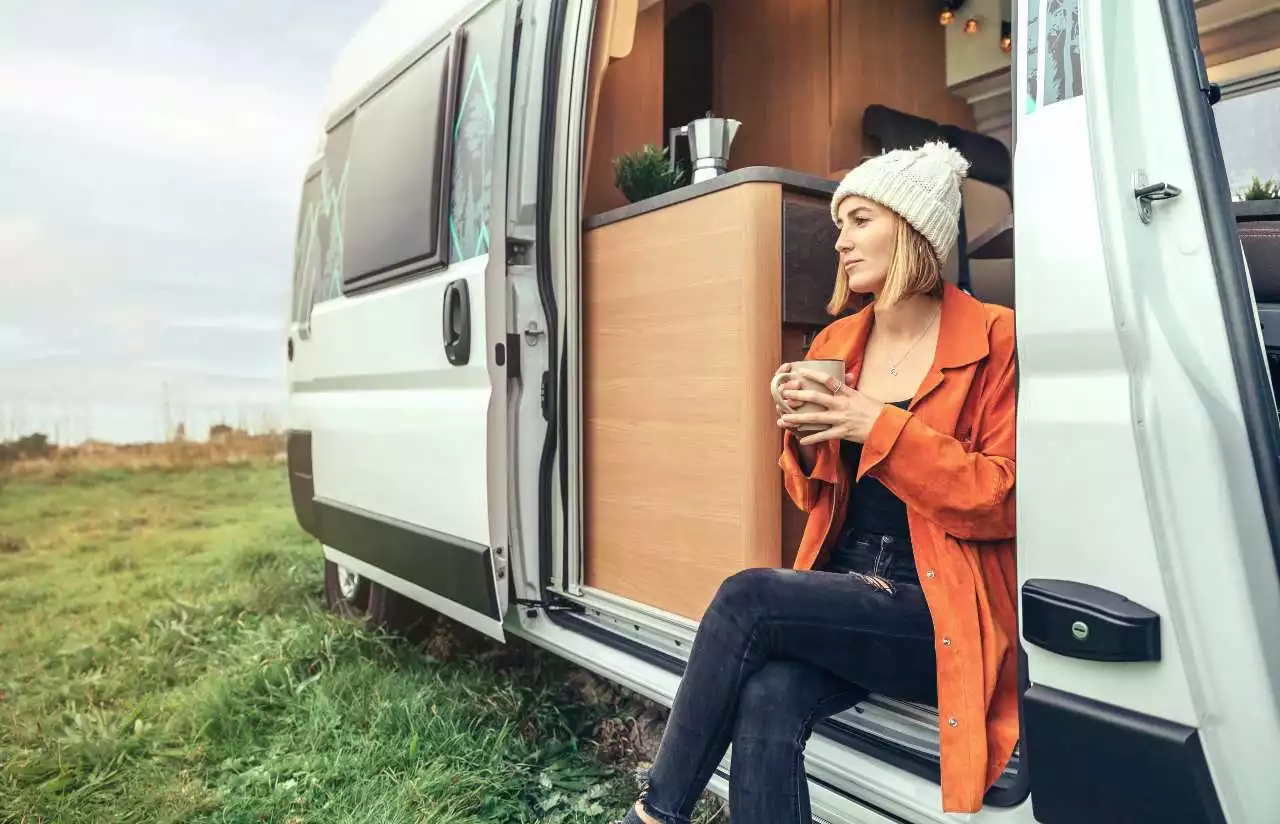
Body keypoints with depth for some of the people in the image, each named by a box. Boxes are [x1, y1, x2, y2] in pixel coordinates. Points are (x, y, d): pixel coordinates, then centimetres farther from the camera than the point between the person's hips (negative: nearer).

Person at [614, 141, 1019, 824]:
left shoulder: (993, 340, -5)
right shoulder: (836, 343, 11)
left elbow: (999, 502, -9)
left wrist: (878, 425, -17)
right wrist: (803, 435, -5)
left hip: (946, 614, -4)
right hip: (841, 597, 4)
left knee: (748, 597, -26)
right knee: (766, 703, -27)